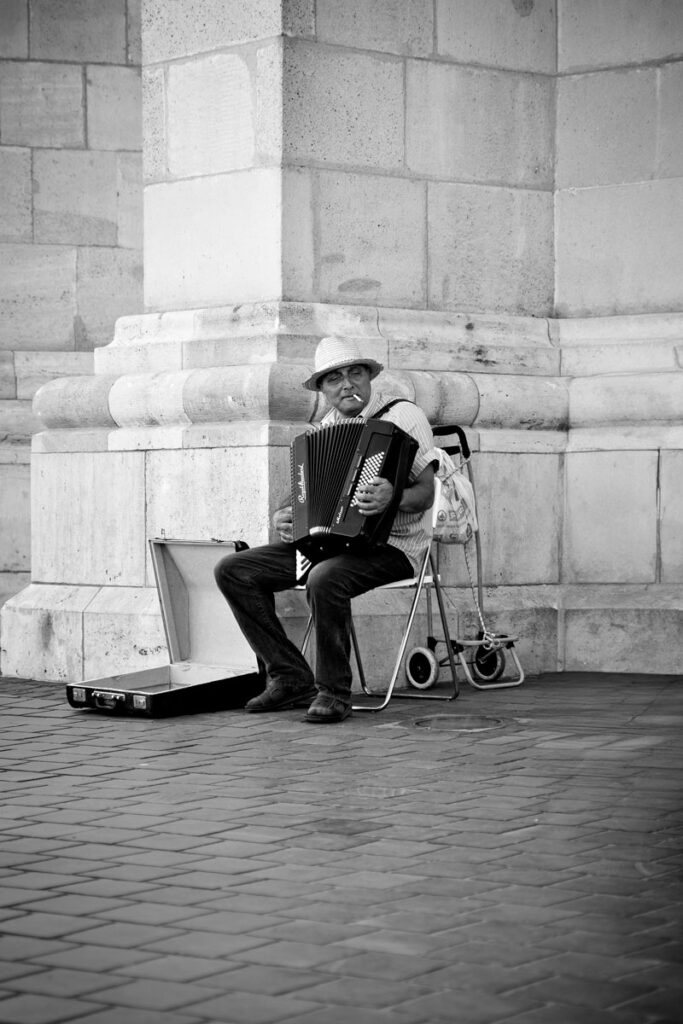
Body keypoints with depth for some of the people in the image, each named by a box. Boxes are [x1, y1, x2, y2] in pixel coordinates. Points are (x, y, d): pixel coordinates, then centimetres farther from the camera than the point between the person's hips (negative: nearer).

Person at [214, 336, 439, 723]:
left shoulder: (404, 416, -3)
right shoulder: (327, 427, 16)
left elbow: (425, 494, -10)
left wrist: (395, 498, -32)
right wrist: (284, 518, -1)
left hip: (389, 546, -7)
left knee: (325, 578, -38)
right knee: (233, 571, -5)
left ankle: (333, 693, -21)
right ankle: (290, 677, -3)